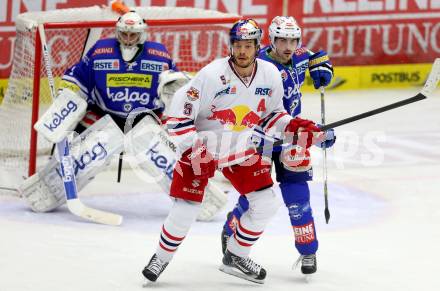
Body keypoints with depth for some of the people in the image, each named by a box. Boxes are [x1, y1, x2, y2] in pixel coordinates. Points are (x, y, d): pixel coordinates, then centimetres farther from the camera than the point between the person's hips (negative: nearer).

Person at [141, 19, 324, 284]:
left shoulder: (271, 75, -9)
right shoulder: (213, 75, -25)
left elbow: (272, 113, 8)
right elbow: (179, 113, -21)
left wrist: (293, 127, -10)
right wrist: (194, 149, -24)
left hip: (242, 149, 5)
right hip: (202, 145, -5)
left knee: (266, 205, 1)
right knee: (185, 211, -8)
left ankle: (235, 258, 20)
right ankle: (161, 258, 18)